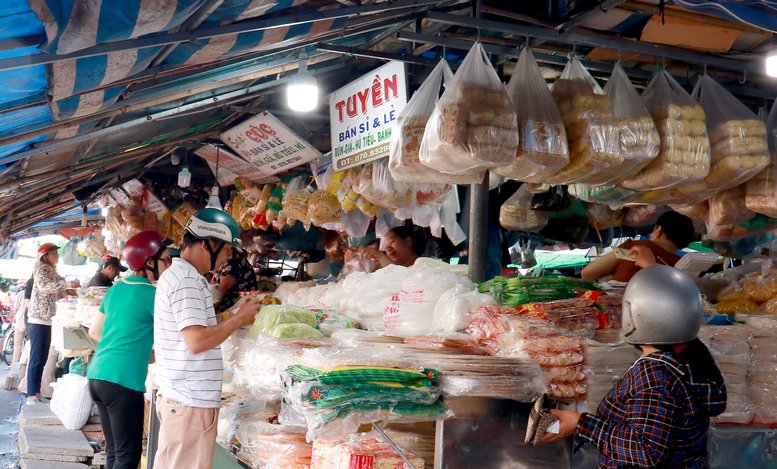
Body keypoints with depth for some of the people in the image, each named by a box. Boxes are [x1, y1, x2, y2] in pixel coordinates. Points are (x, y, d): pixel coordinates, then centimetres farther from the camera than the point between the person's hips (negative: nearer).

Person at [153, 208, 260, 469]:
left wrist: (235, 313, 13)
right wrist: (239, 319, -12)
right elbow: (197, 341, -23)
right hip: (190, 401, -10)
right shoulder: (187, 281, -16)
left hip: (181, 397, 10)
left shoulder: (178, 275, 16)